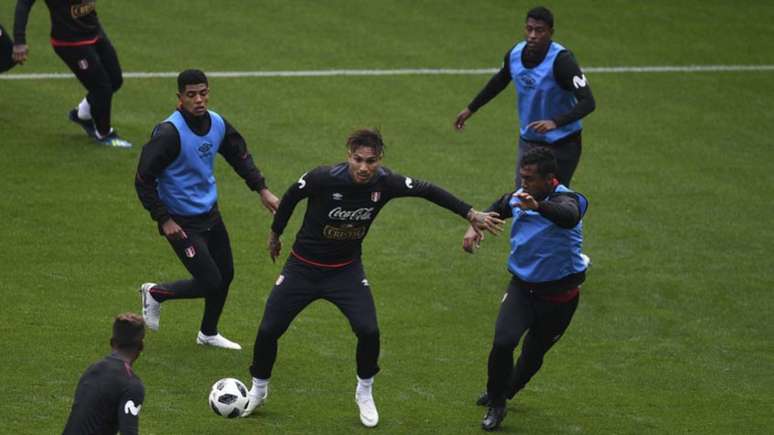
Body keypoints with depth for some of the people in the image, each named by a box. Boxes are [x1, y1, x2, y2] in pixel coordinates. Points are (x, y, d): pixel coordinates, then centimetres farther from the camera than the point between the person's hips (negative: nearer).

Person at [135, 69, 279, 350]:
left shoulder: (217, 124, -3)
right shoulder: (169, 133, -25)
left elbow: (240, 155, 16)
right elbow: (144, 179, -20)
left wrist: (262, 190, 6)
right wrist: (164, 220, -21)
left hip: (210, 214, 7)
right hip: (182, 222, -7)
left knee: (225, 274, 15)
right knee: (210, 283, -8)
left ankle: (208, 334, 38)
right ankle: (155, 294, 18)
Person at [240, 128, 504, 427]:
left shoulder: (385, 183, -19)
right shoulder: (323, 178, -26)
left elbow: (427, 191, -5)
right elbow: (291, 197, -6)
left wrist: (472, 215, -7)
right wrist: (275, 234, 8)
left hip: (346, 270, 1)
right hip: (303, 267, -1)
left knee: (368, 332, -15)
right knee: (268, 331, -1)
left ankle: (364, 393, 12)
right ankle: (258, 389, 27)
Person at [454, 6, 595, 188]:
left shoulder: (561, 60, -25)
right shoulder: (514, 54, -5)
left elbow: (588, 102, -31)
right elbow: (500, 81, 18)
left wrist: (555, 122, -44)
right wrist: (470, 109, 24)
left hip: (560, 145, -6)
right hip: (527, 141, 6)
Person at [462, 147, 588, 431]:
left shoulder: (566, 200, -25)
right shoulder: (519, 197, -6)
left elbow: (569, 216, -51)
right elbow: (498, 208, 18)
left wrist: (538, 206, -70)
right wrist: (475, 226, 0)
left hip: (558, 295, -3)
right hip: (522, 287, 3)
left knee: (533, 354, 13)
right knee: (503, 342, -19)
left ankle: (503, 393, 43)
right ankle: (495, 404, 3)